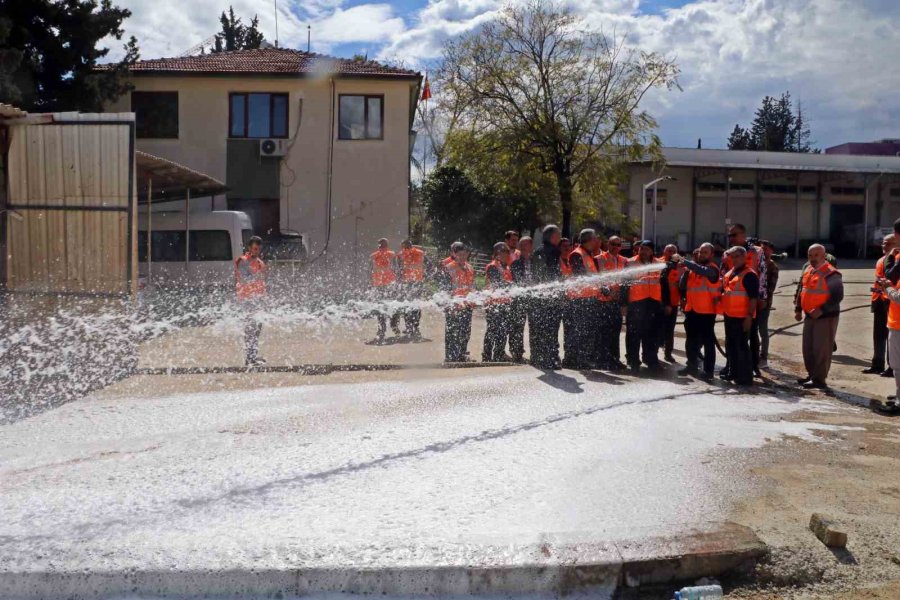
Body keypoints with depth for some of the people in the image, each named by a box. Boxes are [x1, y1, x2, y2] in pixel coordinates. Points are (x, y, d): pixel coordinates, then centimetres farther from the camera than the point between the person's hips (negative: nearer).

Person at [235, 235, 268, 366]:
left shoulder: (259, 261, 17)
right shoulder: (243, 261, -9)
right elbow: (244, 279, -21)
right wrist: (260, 273, -22)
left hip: (258, 298, 9)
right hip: (247, 298, -9)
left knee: (257, 327, 11)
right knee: (250, 327, -11)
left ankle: (254, 355, 19)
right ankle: (249, 358, -12)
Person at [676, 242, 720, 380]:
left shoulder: (712, 269, -8)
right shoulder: (692, 267, 12)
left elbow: (702, 270, -31)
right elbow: (682, 286, 9)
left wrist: (684, 262, -36)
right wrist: (685, 272, -7)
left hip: (706, 311, -7)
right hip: (691, 309, 7)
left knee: (707, 341, -2)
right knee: (691, 340, 15)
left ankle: (708, 370, 2)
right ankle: (692, 366, 28)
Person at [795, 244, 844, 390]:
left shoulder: (831, 274, -15)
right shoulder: (807, 271, 11)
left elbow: (838, 296, -18)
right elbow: (800, 290, 20)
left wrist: (822, 310, -24)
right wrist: (798, 309, 11)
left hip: (826, 317, -8)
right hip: (810, 316, 9)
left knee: (821, 349, -5)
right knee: (808, 348, 14)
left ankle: (819, 379, 1)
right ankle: (811, 375, 26)